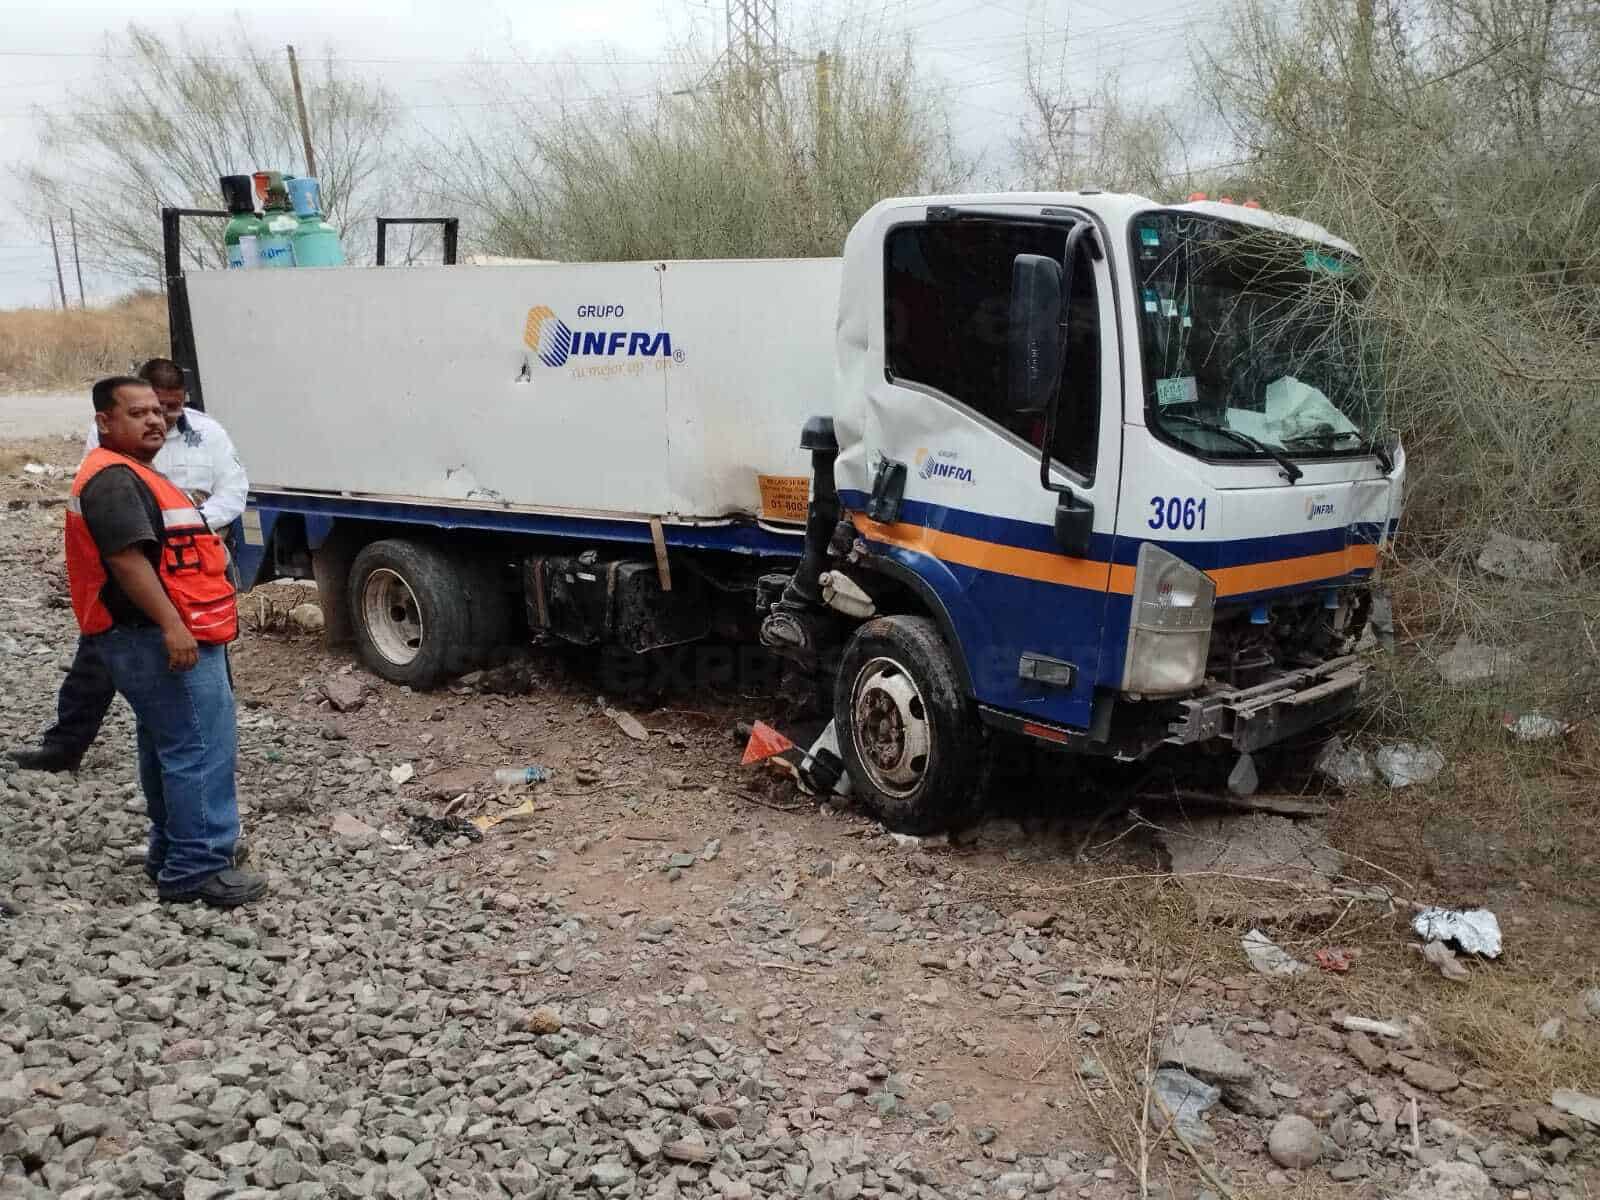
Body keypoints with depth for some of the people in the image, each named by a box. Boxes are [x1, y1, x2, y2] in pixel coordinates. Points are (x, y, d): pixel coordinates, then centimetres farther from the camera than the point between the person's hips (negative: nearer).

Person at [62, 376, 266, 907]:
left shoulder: (133, 475, 21)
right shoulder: (113, 480, -15)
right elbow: (128, 559, -25)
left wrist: (175, 626, 29)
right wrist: (172, 626, -29)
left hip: (156, 636, 12)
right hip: (156, 638, -12)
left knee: (168, 746, 18)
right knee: (202, 748, -12)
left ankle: (171, 850, 28)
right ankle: (197, 868, -11)